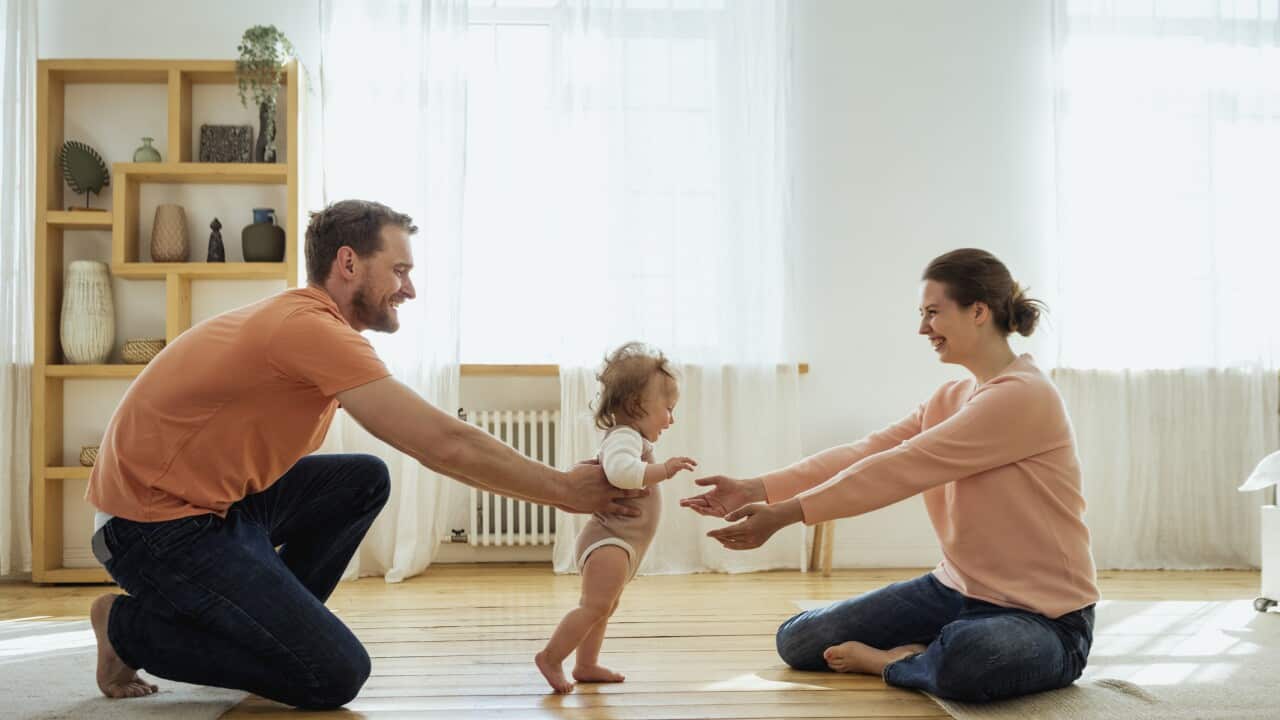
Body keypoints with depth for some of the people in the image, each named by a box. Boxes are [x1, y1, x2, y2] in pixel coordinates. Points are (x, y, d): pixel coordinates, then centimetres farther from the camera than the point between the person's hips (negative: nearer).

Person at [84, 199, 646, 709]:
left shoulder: (302, 322, 8)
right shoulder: (311, 326, -22)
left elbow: (432, 443, 6)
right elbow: (443, 444, -25)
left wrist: (554, 484, -1)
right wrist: (563, 490, -14)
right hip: (156, 525, -10)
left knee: (366, 480, 7)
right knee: (336, 675, -12)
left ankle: (268, 624, 13)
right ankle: (130, 625, 3)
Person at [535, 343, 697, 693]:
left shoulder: (628, 438, 18)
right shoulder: (624, 436, -18)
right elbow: (620, 470, -39)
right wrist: (663, 469, -39)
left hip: (617, 541, 12)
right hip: (610, 540, -12)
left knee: (603, 608, 20)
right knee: (596, 605, -18)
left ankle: (586, 665, 30)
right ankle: (551, 658, -12)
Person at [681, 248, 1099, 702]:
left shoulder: (1024, 395, -19)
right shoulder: (948, 400, 10)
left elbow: (900, 468, -25)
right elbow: (863, 453, -4)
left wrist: (786, 513, -26)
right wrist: (757, 490, -16)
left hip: (1041, 613, -7)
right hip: (957, 590, 8)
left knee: (966, 662, -42)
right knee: (800, 641, 0)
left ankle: (891, 662, -10)